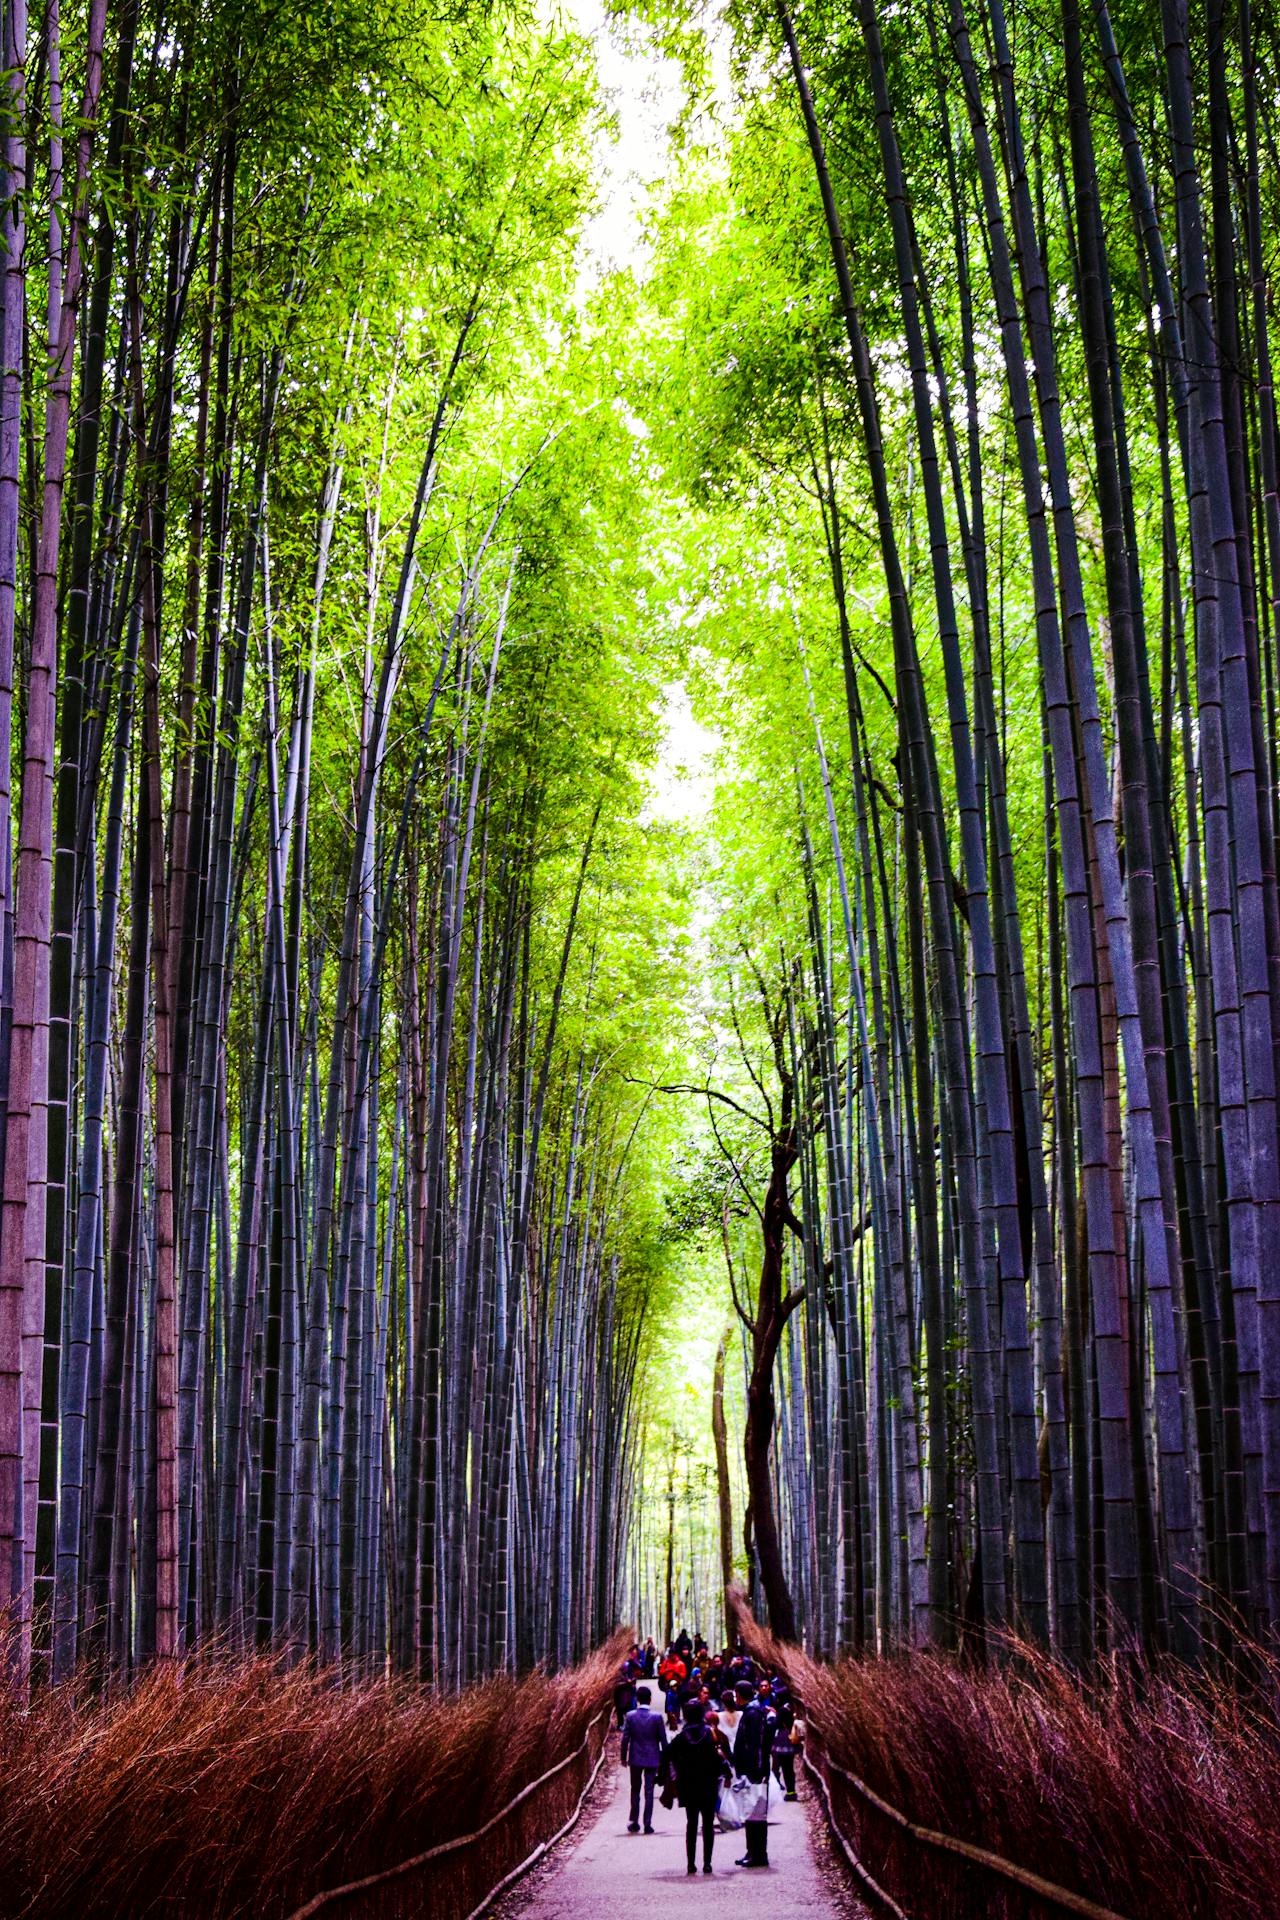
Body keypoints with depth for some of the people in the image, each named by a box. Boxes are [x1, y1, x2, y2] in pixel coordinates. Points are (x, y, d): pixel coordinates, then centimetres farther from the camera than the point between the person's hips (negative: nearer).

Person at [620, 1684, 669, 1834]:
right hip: (652, 1759, -1)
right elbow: (663, 1740, -5)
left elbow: (625, 1738, -5)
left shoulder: (630, 1716, -6)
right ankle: (647, 1824, 2)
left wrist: (624, 1757, 6)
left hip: (635, 1759, 1)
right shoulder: (657, 1717, -9)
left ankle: (634, 1821, 13)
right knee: (649, 1791, 4)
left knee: (635, 1790, 15)